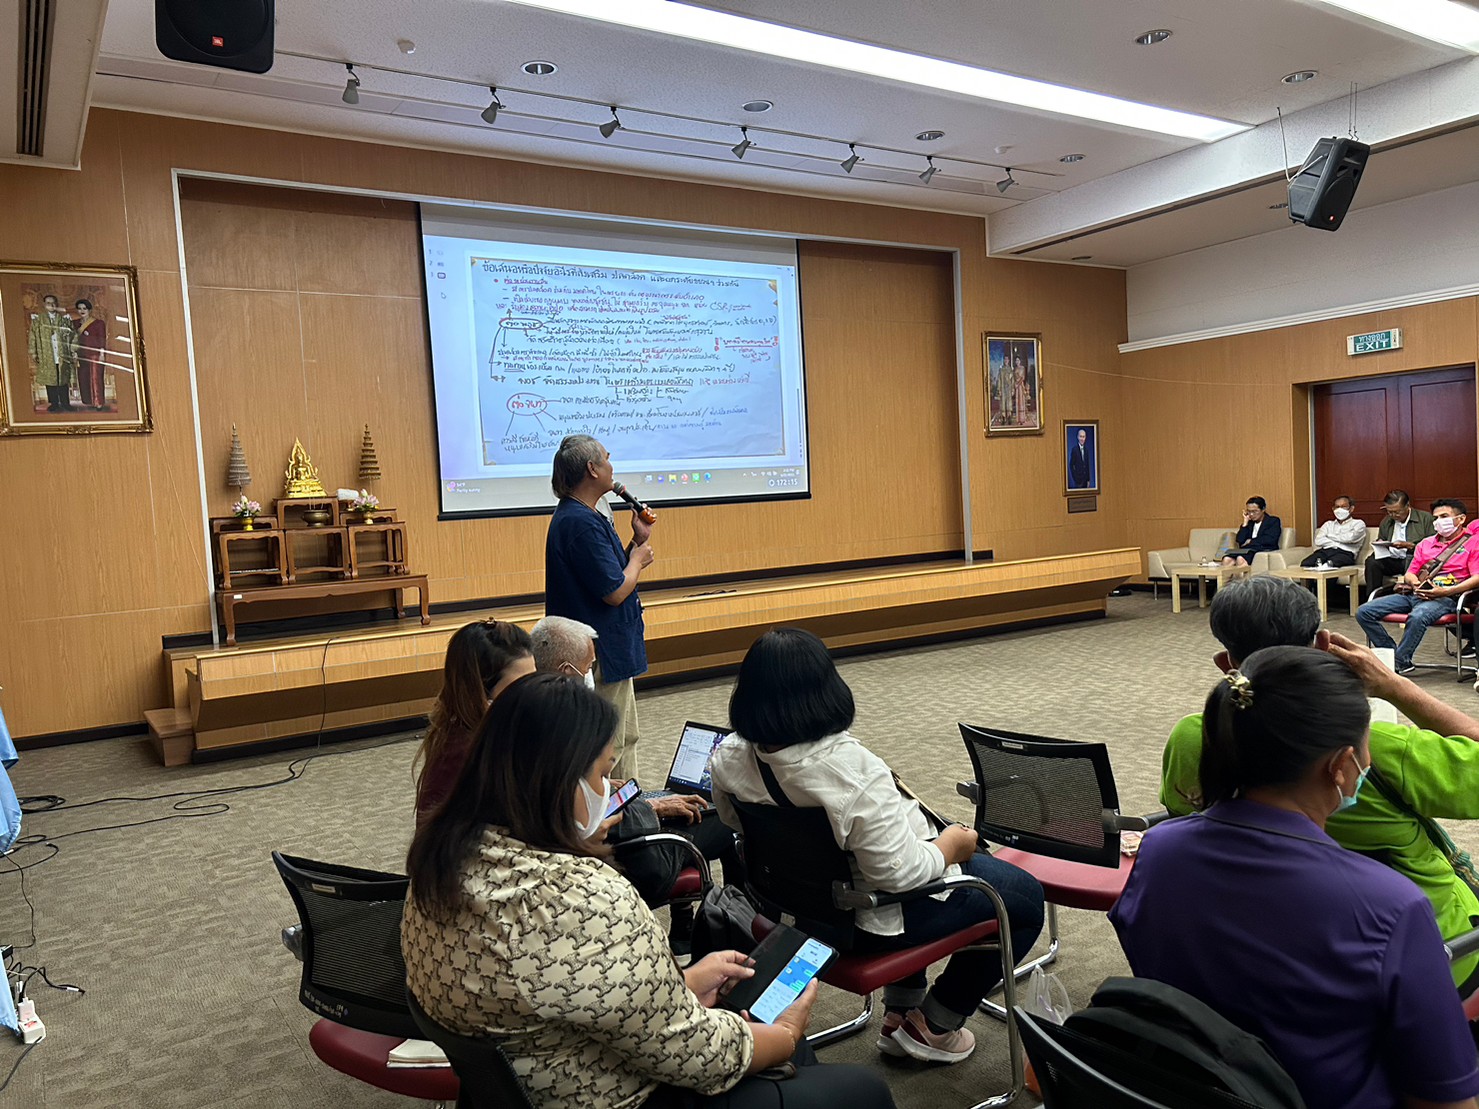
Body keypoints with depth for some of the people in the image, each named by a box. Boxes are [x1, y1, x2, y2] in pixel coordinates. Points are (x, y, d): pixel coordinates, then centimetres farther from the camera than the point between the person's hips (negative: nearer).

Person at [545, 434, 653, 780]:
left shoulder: (583, 516, 11)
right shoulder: (581, 523, -22)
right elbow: (615, 592, -24)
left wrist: (638, 541, 7)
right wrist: (638, 559, -6)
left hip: (611, 649, 11)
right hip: (601, 653, -11)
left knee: (625, 737, 21)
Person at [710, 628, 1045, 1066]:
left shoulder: (728, 761, -14)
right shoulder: (854, 772, -37)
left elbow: (734, 822, 6)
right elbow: (898, 870, -30)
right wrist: (953, 844, -11)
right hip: (874, 919, -7)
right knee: (1027, 898, 15)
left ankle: (900, 1014, 39)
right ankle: (932, 1027, 25)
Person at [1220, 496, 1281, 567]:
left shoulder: (1273, 521, 11)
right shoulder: (1249, 522, 23)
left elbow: (1270, 540, -6)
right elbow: (1239, 541, 9)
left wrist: (1251, 541, 1)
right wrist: (1245, 523, 8)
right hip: (1246, 550, 4)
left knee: (1240, 559, -37)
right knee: (1227, 559, -30)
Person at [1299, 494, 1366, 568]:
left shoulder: (1358, 523, 18)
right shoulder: (1328, 524, 30)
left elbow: (1349, 538, -5)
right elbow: (1318, 541, 11)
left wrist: (1330, 536, 11)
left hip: (1344, 553, -4)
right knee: (1305, 564, -35)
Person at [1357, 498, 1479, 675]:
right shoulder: (1426, 544, 27)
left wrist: (1445, 592, -20)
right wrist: (1415, 584, -3)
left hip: (1445, 598, -6)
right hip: (1412, 594, 6)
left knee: (1417, 617, -41)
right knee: (1364, 612, -15)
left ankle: (1399, 663, -28)